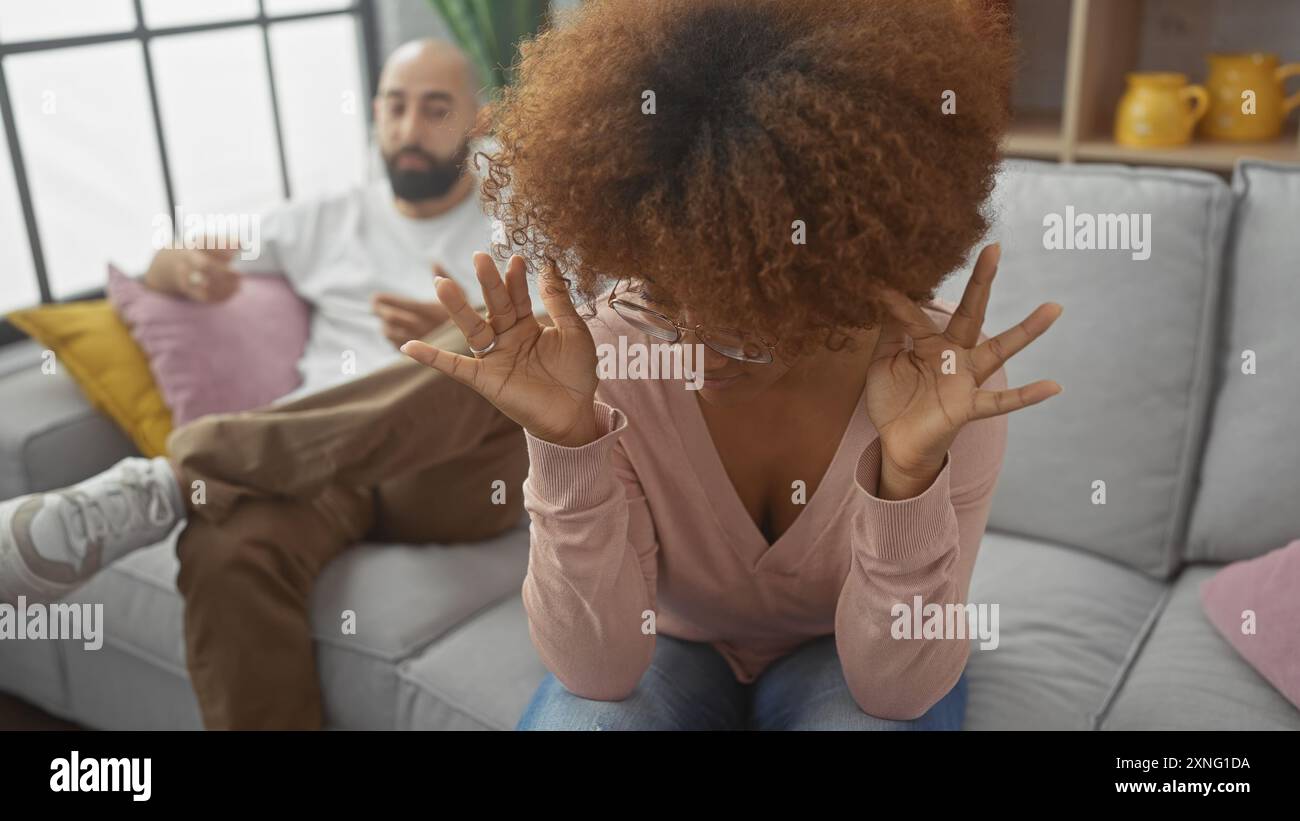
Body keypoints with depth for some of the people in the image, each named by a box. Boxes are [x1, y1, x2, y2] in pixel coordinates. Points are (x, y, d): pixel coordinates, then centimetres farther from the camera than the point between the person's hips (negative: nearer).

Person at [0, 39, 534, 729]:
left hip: (457, 476, -1)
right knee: (227, 554, -35)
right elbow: (165, 268, 29)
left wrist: (466, 338, -16)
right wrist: (184, 266, 2)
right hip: (315, 459, 2)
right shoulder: (328, 222, 24)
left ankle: (167, 483, -35)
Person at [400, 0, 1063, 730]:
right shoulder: (603, 354, -25)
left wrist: (908, 472, -41)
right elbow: (597, 669, -24)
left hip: (846, 659, 2)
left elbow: (899, 689, -25)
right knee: (580, 718, -29)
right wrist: (566, 445, -39)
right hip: (672, 646, -1)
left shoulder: (947, 373, -26)